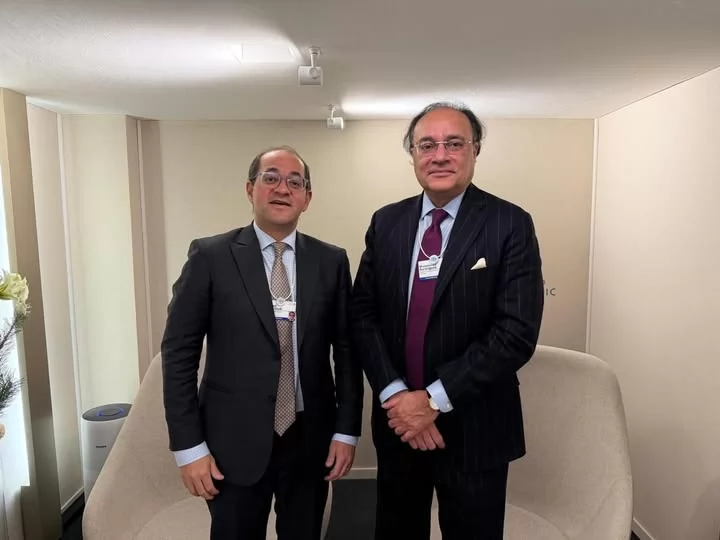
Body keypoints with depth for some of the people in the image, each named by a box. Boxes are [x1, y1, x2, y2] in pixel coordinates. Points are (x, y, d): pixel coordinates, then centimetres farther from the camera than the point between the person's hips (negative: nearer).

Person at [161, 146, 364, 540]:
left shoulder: (331, 261, 0)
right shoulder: (210, 257, -6)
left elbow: (347, 348, 3)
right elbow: (179, 352, -6)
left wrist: (347, 430, 1)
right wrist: (189, 446, -8)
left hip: (311, 438, 2)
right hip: (235, 441, -2)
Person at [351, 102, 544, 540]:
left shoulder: (510, 224, -10)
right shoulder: (386, 222, 2)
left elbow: (517, 332, -17)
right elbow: (363, 314, 0)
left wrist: (435, 399, -17)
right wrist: (395, 394, -12)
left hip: (473, 428, -3)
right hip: (397, 420, 4)